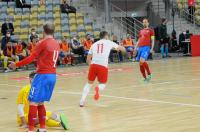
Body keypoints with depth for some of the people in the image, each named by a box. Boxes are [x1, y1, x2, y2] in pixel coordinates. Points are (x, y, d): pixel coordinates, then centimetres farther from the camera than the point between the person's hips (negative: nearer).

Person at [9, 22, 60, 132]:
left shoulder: (43, 43, -9)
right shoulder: (56, 44, 12)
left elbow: (31, 58, -13)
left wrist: (16, 65, -6)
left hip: (43, 75, -8)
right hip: (53, 76, 8)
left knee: (33, 102, -6)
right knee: (40, 102, 17)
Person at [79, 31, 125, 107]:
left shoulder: (94, 44, 21)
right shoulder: (109, 42, 15)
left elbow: (88, 59, 21)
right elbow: (122, 49, 25)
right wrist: (120, 49, 48)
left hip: (93, 65, 3)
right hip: (103, 66, -2)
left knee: (89, 83, 20)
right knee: (103, 84, 15)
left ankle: (82, 102, 8)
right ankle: (98, 88, -22)